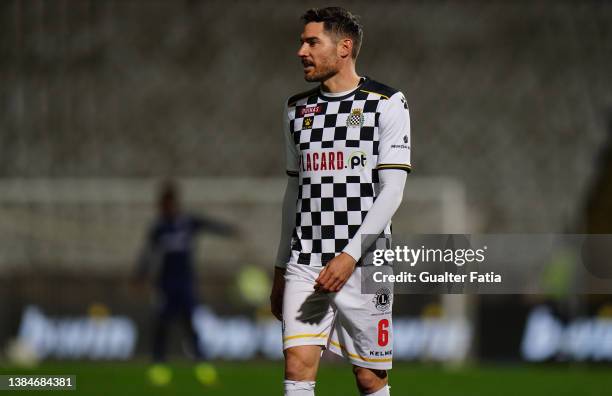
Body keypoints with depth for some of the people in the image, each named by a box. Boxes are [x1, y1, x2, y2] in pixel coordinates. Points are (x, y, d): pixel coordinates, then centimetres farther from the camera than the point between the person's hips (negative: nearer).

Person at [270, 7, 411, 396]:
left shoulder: (387, 104, -3)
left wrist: (350, 255, -19)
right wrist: (281, 269, 19)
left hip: (364, 264, -4)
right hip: (305, 265, 4)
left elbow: (392, 191, -9)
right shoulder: (297, 109, 14)